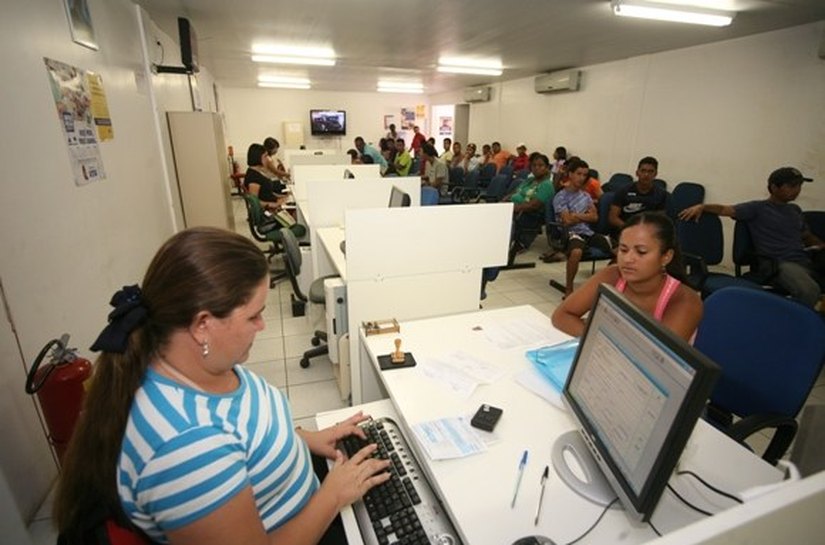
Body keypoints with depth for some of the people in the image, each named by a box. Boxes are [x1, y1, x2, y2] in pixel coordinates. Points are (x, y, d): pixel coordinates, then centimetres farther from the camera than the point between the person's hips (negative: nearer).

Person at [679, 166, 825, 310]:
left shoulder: (795, 210, 26)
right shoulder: (757, 208, 6)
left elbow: (807, 236, 35)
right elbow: (725, 209, -7)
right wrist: (701, 206, -26)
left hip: (805, 260, 7)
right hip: (780, 263, -7)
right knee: (809, 292, -34)